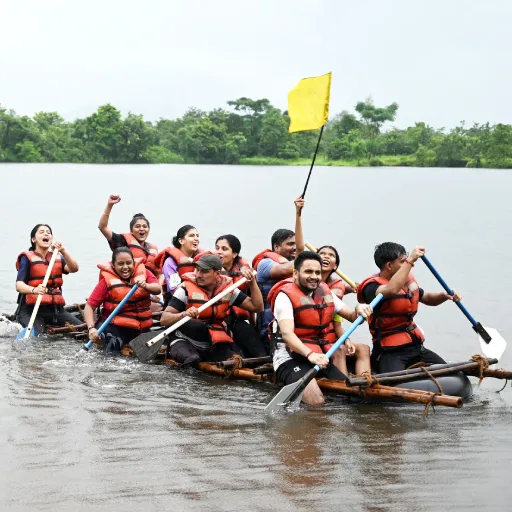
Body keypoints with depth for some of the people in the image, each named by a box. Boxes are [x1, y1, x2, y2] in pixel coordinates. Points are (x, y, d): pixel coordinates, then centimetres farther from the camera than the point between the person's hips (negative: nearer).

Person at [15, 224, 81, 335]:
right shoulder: (27, 258, 2)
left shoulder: (57, 258, 16)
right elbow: (19, 285, -11)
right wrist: (34, 290, -33)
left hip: (55, 309, 4)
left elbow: (74, 269, -4)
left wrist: (63, 251, -20)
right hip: (31, 309, -4)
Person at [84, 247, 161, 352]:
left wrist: (145, 286, -35)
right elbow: (89, 306, -10)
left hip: (142, 327, 5)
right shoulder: (107, 280, -7)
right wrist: (91, 328, -26)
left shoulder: (143, 272, 1)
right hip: (115, 327, -4)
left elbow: (157, 289, -13)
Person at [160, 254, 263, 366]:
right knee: (191, 359, -38)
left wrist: (252, 281, -5)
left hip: (215, 346, 3)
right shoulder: (186, 288, -7)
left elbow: (257, 307, 4)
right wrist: (183, 314, -32)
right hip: (186, 342, -3)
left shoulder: (228, 289, 4)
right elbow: (164, 320, -13)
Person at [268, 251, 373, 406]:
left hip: (321, 358, 7)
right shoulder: (285, 296, -11)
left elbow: (352, 317, 13)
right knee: (316, 402, -28)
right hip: (291, 360, -7)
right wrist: (310, 355, -41)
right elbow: (287, 333, -26)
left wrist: (359, 309, -12)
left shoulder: (325, 293, 12)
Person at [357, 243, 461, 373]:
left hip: (415, 347, 8)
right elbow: (391, 290, -36)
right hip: (389, 352, -8)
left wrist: (445, 295, 8)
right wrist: (410, 260, -33)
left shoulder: (408, 280, 12)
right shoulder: (372, 287, -12)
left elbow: (427, 298, 29)